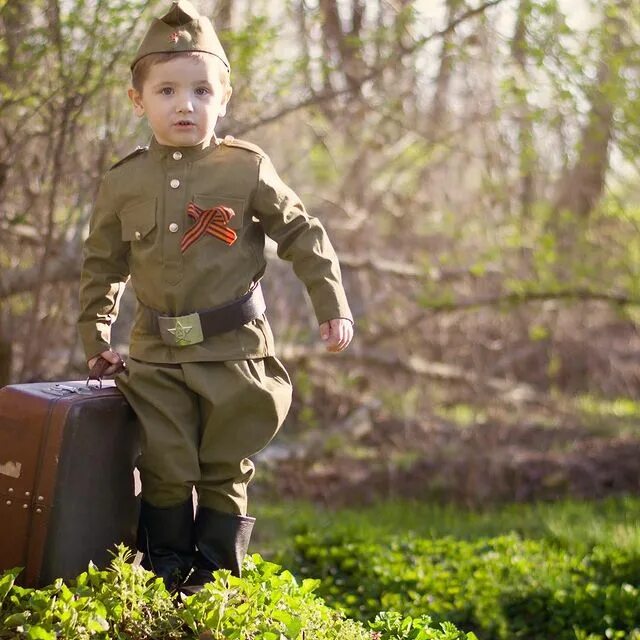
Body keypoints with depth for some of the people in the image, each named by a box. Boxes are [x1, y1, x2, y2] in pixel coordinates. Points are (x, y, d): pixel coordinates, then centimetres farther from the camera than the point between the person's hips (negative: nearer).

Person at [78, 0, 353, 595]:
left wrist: (332, 305, -3)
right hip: (156, 354, 2)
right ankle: (163, 577, 20)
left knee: (225, 473, 8)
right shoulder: (122, 183, 2)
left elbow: (302, 235, 2)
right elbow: (102, 263, 14)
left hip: (235, 349, -1)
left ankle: (215, 579, 21)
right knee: (165, 473, 5)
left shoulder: (246, 169, -4)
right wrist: (95, 336, 12)